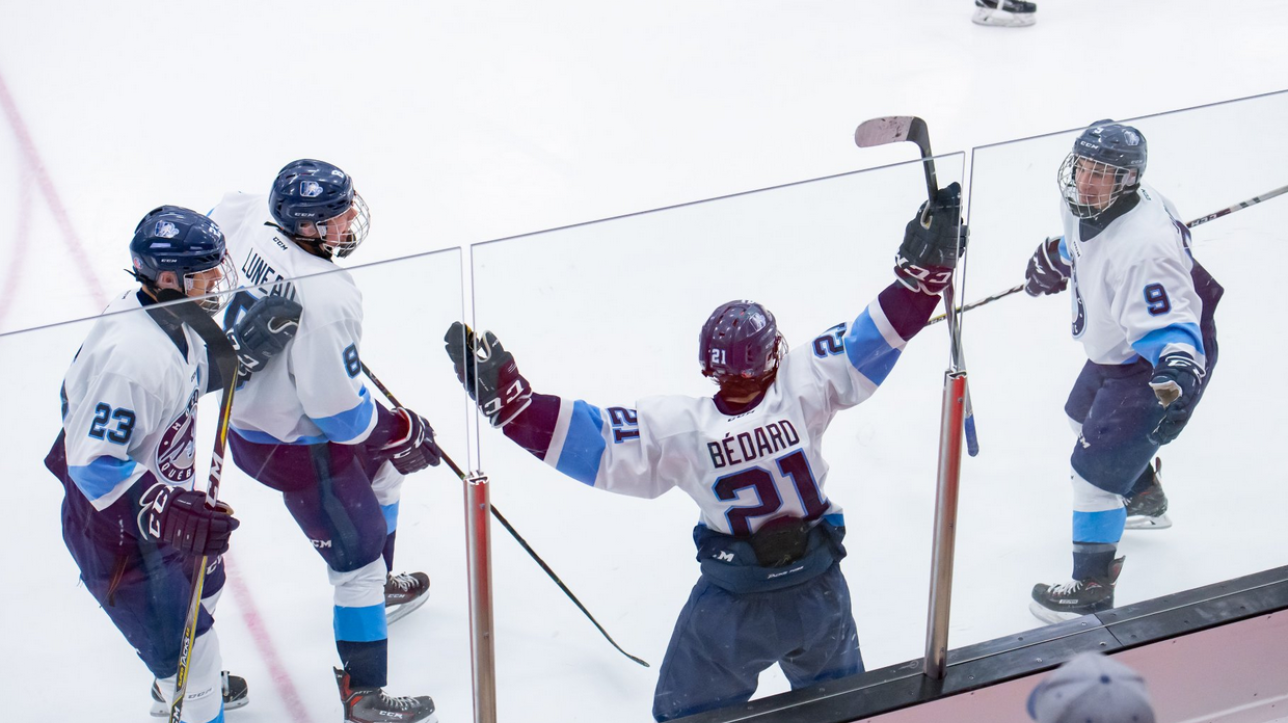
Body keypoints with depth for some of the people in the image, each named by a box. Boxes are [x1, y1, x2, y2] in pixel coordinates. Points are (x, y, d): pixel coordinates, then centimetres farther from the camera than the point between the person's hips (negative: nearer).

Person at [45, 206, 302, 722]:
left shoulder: (170, 315, -6)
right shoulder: (131, 355, -36)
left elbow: (192, 375, 13)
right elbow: (93, 466, -35)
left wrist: (244, 344, -6)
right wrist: (176, 514, -39)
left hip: (161, 498, 11)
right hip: (115, 528, -11)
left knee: (203, 583, 33)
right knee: (185, 641, -4)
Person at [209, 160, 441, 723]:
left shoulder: (250, 215, -14)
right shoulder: (326, 298, -37)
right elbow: (338, 411, -30)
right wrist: (403, 431, -12)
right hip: (293, 447, -9)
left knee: (380, 465, 31)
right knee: (358, 552, 4)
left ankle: (378, 587, 53)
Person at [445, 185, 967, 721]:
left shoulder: (682, 429, -22)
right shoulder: (801, 386, -20)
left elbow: (591, 439, -26)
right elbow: (874, 337, -19)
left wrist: (507, 400, -26)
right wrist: (926, 267, -15)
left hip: (733, 610, -2)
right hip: (819, 595, 2)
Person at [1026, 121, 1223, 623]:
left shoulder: (1141, 247, -39)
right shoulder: (1087, 206, -11)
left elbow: (1167, 325, -37)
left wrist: (1178, 369, -53)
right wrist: (1054, 260, 27)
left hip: (1151, 366, -10)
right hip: (1113, 351, 10)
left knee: (1095, 468, -9)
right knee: (1086, 417, 33)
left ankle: (1092, 590, 7)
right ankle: (1145, 499, 60)